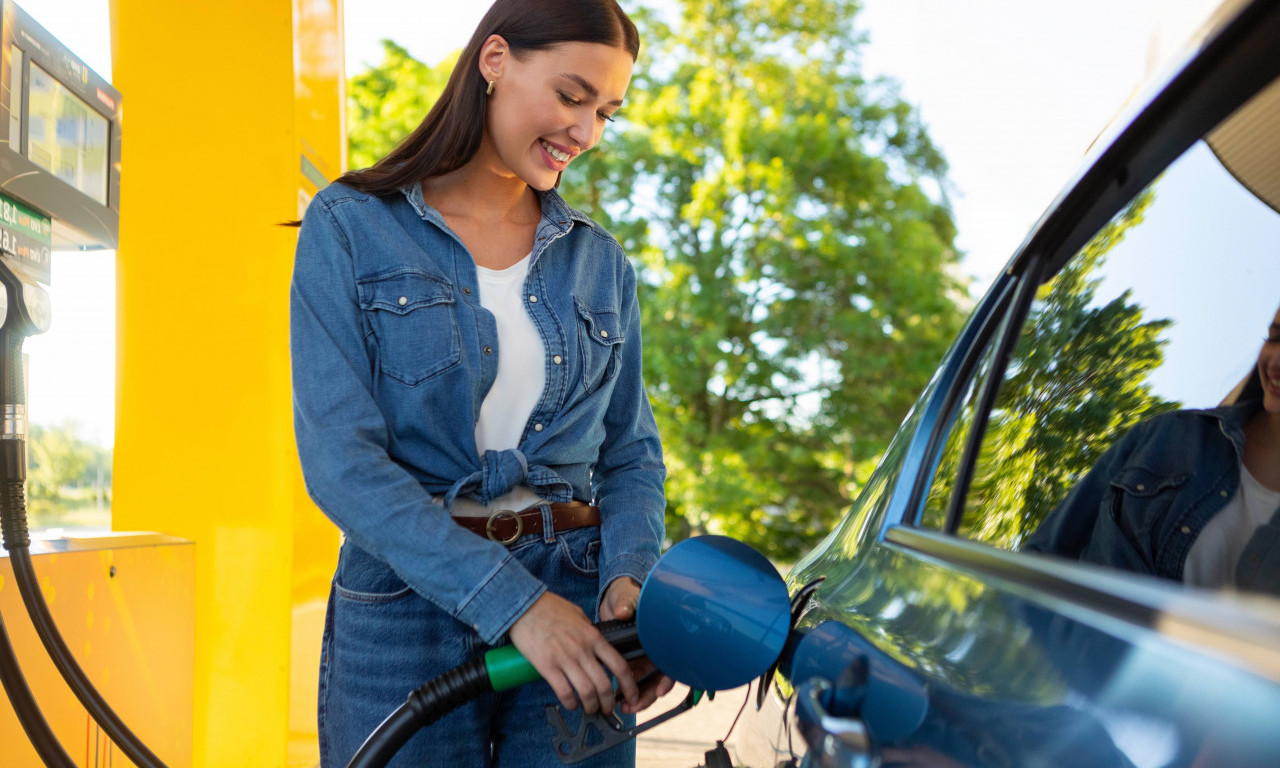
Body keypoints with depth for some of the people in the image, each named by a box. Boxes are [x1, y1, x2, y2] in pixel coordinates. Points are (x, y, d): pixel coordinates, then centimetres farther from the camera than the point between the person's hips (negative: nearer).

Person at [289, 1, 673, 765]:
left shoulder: (600, 260, 8)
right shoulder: (350, 228, -4)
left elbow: (631, 452, 10)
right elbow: (340, 459, -13)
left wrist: (628, 576, -11)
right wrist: (511, 600, -22)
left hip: (576, 607, 3)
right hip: (406, 608, -3)